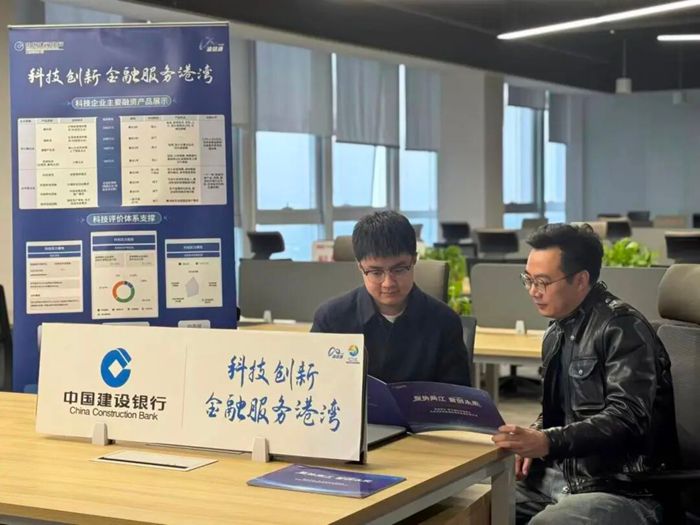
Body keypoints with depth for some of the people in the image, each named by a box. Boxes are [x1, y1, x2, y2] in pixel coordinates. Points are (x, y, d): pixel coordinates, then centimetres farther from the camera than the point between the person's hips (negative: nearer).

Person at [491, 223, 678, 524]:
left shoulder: (621, 328, -14)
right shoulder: (558, 331, 13)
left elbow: (626, 419, -24)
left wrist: (547, 442, -34)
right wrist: (530, 443, 2)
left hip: (625, 489, -8)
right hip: (562, 475, 8)